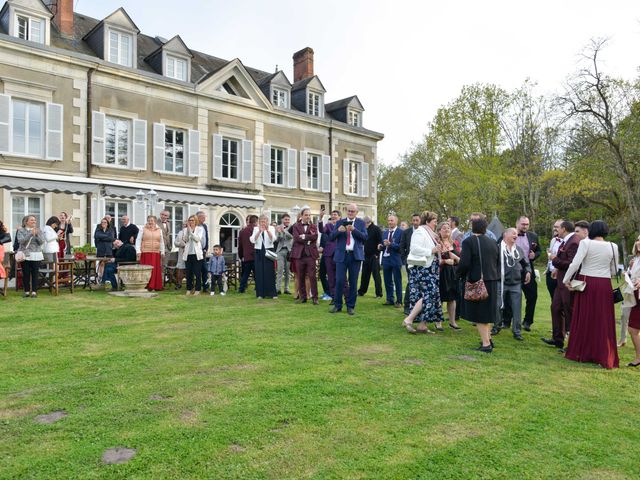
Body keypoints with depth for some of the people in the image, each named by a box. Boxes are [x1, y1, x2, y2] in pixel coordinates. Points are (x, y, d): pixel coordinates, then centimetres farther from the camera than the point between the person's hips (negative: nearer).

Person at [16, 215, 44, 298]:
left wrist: (37, 234, -15)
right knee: (25, 274, 1)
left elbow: (42, 241, -1)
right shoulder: (21, 230, 5)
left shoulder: (39, 230, 8)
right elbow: (21, 240, -10)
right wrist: (31, 234, -18)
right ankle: (27, 291, 11)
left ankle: (34, 291, 4)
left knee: (35, 274, -1)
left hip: (36, 255, 1)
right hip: (25, 255, -1)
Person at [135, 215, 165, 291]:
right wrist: (138, 251, -6)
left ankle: (156, 286, 7)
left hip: (156, 253, 3)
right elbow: (138, 240, 3)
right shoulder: (143, 229, 5)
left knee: (156, 270, 1)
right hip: (145, 253, -2)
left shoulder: (159, 230, 13)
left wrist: (162, 252, 14)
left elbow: (162, 242, 17)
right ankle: (146, 286, -1)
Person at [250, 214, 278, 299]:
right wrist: (259, 231, -19)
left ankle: (272, 293, 2)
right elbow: (253, 240, -7)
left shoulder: (271, 228, 3)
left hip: (269, 251, -1)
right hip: (258, 252, 2)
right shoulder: (256, 229, 7)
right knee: (259, 272, 0)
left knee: (270, 272, -3)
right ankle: (260, 293, 7)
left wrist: (267, 230, -24)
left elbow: (273, 239, -11)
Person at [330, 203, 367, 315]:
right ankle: (337, 305, 11)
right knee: (339, 281, -2)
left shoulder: (361, 223, 8)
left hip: (355, 255, 0)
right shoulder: (340, 222, 10)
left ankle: (351, 306, 14)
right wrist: (338, 230, -16)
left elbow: (365, 237, -4)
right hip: (341, 255, 0)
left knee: (353, 282, 4)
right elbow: (331, 237, 3)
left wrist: (354, 229, -17)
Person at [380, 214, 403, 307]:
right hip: (386, 259, 6)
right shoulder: (385, 232, 14)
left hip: (395, 259, -6)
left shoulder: (400, 232, -6)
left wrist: (390, 244, -23)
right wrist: (381, 246, -4)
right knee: (387, 281, 11)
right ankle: (390, 299, 22)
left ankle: (399, 301, 11)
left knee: (397, 281, 2)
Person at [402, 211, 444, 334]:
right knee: (428, 294, -15)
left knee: (431, 295, 7)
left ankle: (423, 325, 10)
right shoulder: (420, 232, -10)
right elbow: (414, 248, -23)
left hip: (430, 270, 10)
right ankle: (409, 320, -12)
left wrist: (438, 250, 13)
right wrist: (431, 251, -21)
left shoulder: (430, 234, 19)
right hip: (422, 269, -10)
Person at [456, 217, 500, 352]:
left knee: (478, 314, 3)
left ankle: (486, 344, 3)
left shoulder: (469, 241, -12)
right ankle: (488, 339, 29)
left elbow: (464, 263, -17)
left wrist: (460, 274, 1)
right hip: (492, 281, 6)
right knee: (486, 311, 21)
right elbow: (498, 263, 14)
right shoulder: (493, 242, 8)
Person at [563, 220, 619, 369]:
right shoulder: (613, 247, 1)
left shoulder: (586, 243, -8)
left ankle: (580, 353, 19)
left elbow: (575, 264, -15)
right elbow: (614, 271, 8)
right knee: (603, 322, 8)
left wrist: (566, 280, -4)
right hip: (604, 286, 2)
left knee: (583, 319, 10)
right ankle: (605, 357, 13)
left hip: (586, 283, -2)